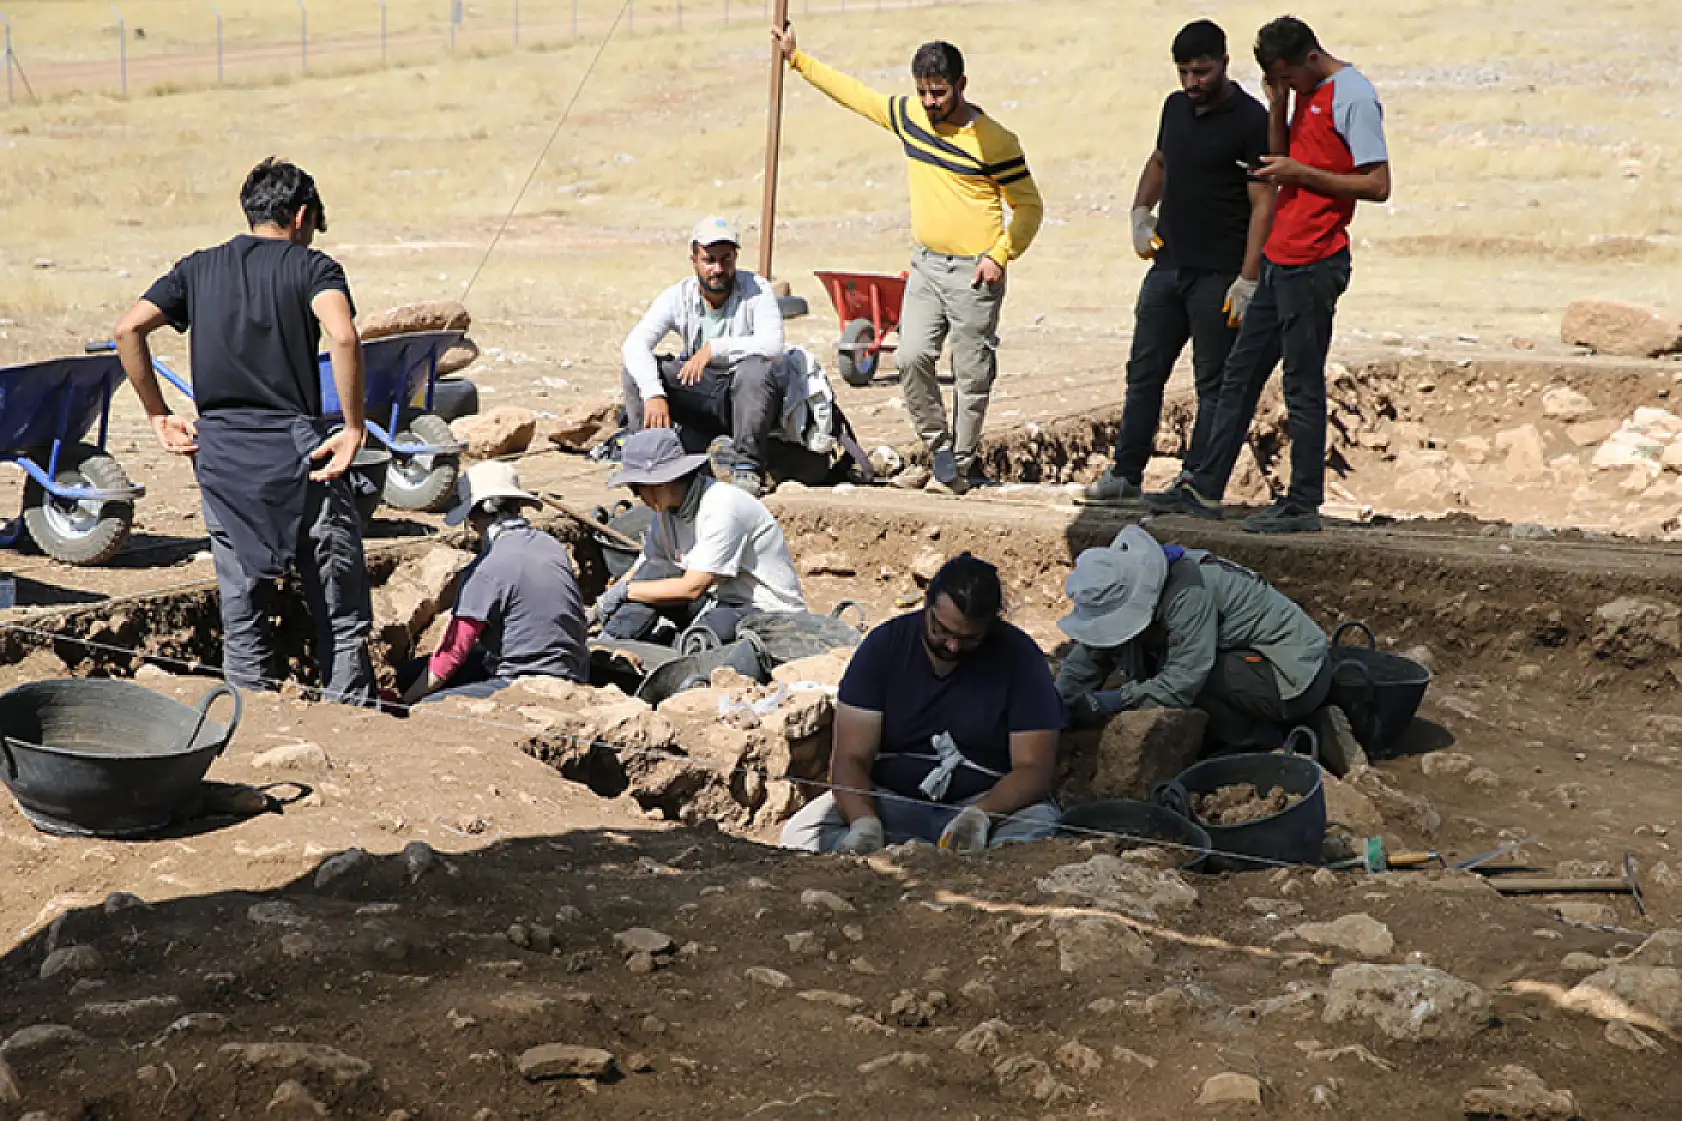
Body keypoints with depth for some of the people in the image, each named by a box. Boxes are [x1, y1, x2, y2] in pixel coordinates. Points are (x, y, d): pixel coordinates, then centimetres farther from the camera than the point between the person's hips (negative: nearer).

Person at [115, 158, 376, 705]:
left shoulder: (198, 268, 12)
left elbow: (128, 329, 2)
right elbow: (343, 336, -21)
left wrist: (157, 414, 7)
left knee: (243, 613, 12)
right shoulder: (312, 266, -1)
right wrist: (354, 428, -15)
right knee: (341, 614, 4)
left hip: (219, 454, 4)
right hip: (296, 450, -4)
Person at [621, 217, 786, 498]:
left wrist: (715, 348, -33)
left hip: (745, 399, -3)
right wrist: (653, 394, -33)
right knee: (635, 371, -13)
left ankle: (747, 466, -28)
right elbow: (634, 344, -17)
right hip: (698, 396, 3)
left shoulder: (756, 290, -11)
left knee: (757, 368, -35)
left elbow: (772, 346, -27)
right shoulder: (679, 296, -4)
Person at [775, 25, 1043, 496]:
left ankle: (960, 466, 12)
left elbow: (1029, 206, -5)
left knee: (970, 376, 0)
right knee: (912, 357, -7)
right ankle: (940, 452, 8)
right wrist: (797, 58, 20)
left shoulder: (994, 141, -12)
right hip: (926, 265, 5)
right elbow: (853, 92, 17)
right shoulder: (908, 116, 4)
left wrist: (1000, 255, -15)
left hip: (974, 273, -5)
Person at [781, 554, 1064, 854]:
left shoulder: (1019, 658, -9)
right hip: (889, 802, 2)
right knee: (800, 835, -27)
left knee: (1041, 825, -35)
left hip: (989, 803, -2)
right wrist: (865, 824, -30)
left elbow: (1034, 768, -11)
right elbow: (850, 758, -9)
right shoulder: (883, 645, -5)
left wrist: (979, 816, -32)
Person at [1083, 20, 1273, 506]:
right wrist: (1141, 212, 12)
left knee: (1214, 384, 1)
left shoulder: (1251, 120, -11)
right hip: (1168, 265, 7)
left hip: (1218, 276, -7)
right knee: (1144, 372, 9)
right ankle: (1126, 475, 16)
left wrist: (1248, 280, -19)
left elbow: (1262, 203, -13)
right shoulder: (1176, 107, 10)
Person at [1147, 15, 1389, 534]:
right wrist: (1278, 106, 4)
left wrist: (1300, 173, -15)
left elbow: (1378, 185, -16)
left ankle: (1303, 506, 2)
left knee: (1303, 385, -5)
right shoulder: (1306, 93, 15)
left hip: (1314, 264, -10)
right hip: (1279, 259, 10)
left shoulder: (1353, 97, -13)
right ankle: (1205, 490, 18)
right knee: (1240, 372, 12)